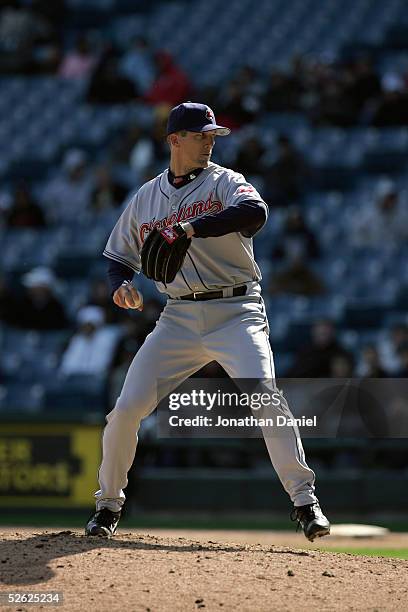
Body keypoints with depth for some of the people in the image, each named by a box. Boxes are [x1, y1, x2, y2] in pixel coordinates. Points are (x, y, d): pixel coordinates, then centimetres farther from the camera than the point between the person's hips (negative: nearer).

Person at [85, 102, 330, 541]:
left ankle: (304, 501, -17)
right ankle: (108, 504, 13)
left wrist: (191, 228, -33)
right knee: (127, 407, -6)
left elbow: (255, 212, -23)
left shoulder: (224, 182, 0)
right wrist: (122, 285, -4)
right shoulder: (145, 199, 12)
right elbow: (120, 258, 20)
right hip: (179, 318, 3)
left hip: (236, 313, -3)